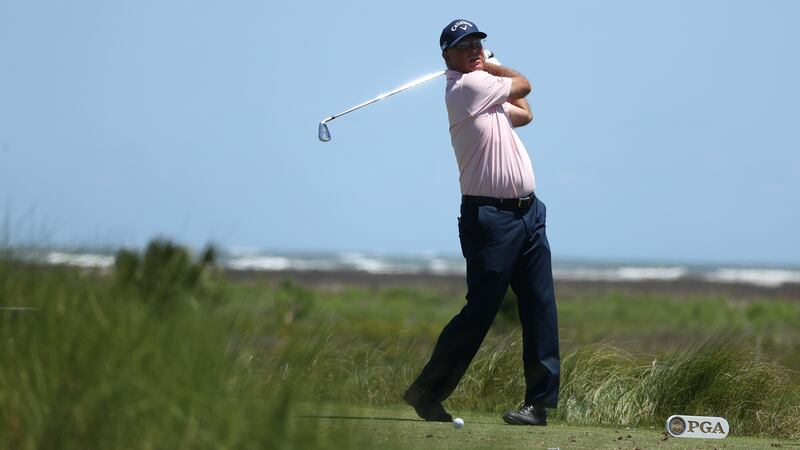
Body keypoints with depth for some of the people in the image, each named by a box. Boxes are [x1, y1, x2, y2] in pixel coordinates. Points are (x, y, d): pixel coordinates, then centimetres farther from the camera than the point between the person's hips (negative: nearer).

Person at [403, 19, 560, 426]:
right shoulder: (467, 87, -10)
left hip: (528, 213, 9)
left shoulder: (484, 90, 17)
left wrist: (486, 66, 25)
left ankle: (540, 401, 1)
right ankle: (425, 392, 4)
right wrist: (490, 67, 19)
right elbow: (523, 85, 1)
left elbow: (524, 114, 28)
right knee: (480, 311, -7)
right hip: (491, 217, -9)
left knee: (540, 309, 1)